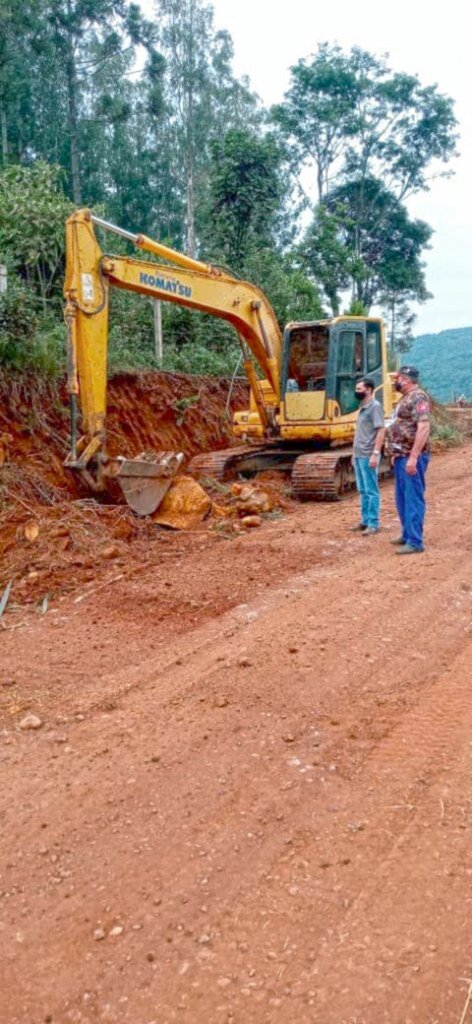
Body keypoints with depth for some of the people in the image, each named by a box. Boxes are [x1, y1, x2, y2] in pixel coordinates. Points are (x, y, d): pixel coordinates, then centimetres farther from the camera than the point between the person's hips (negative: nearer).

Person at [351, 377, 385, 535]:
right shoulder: (362, 407, 15)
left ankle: (374, 523, 1)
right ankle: (365, 521, 21)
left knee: (371, 491, -4)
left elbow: (381, 431, -18)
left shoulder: (375, 407, -12)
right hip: (359, 455, 9)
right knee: (363, 491, 13)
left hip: (368, 456, -9)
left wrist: (375, 453, -23)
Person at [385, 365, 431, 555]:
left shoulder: (418, 397, -14)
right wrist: (395, 453, 21)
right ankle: (407, 534, 28)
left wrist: (413, 457, -27)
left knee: (413, 498, -7)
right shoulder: (405, 398, 17)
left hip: (412, 457, -10)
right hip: (401, 456, 10)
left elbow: (423, 428, -23)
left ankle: (415, 542, -4)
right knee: (402, 498, 17)